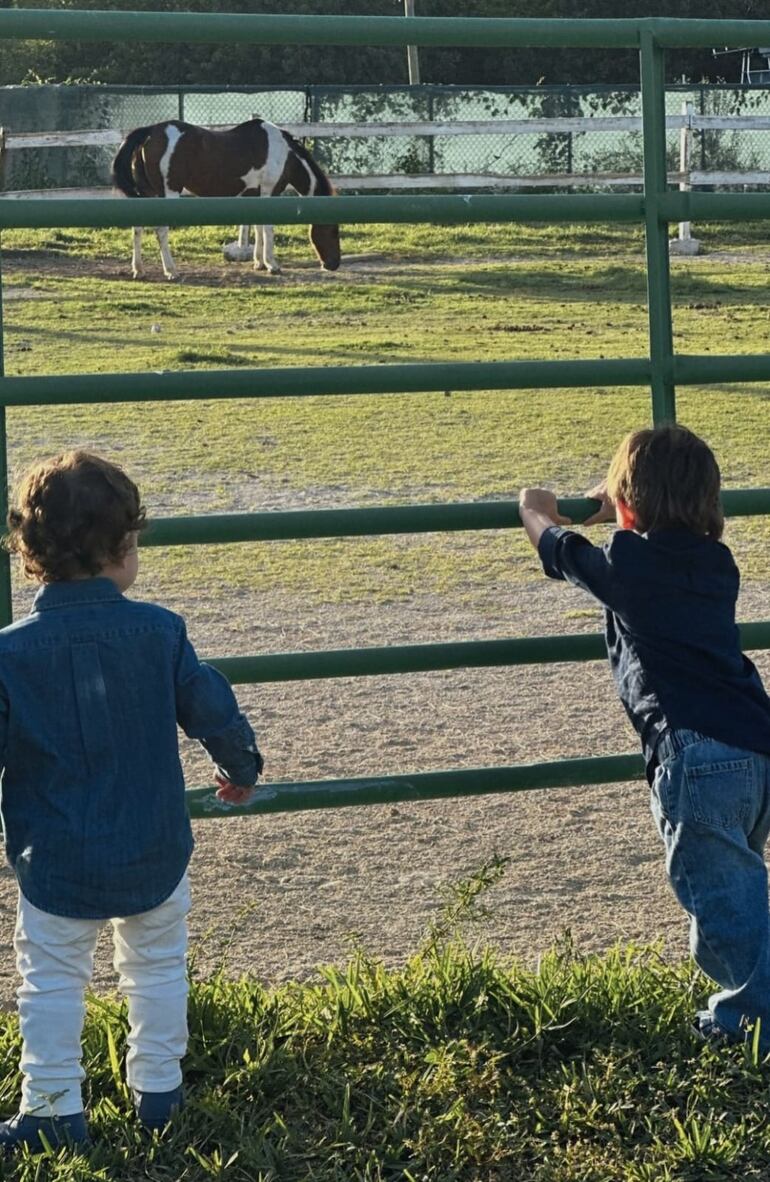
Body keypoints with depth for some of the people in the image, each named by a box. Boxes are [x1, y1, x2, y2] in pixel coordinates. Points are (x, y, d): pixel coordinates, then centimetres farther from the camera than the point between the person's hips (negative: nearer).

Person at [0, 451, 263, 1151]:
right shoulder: (159, 632, -11)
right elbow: (213, 710, -2)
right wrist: (241, 766, 19)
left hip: (56, 865, -2)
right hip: (154, 856, 2)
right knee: (157, 966, 21)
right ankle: (158, 1088, 30)